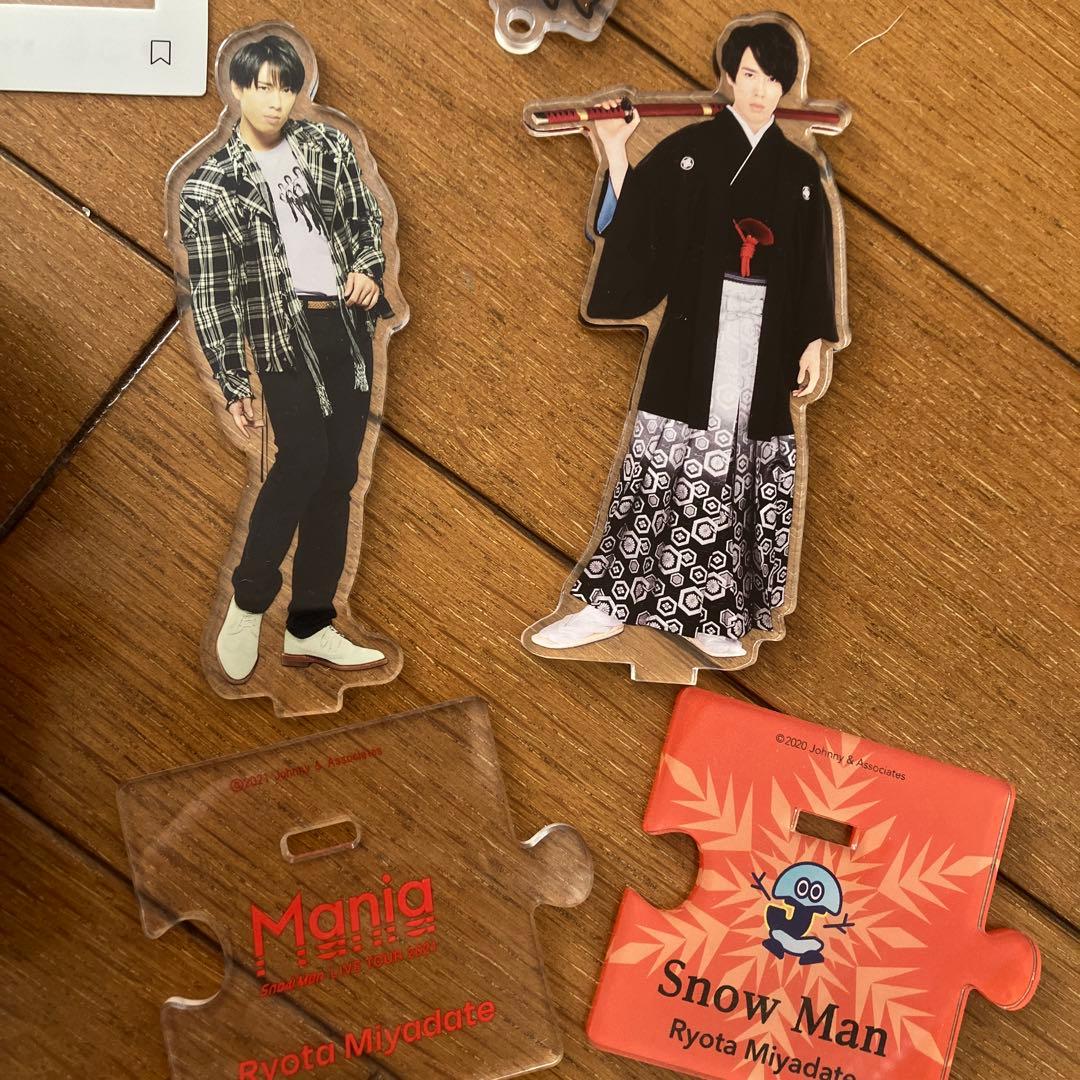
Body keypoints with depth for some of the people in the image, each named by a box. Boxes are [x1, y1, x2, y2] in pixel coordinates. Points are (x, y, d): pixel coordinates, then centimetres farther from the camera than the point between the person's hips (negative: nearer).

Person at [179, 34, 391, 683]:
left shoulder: (329, 146, 8)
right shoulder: (210, 187, -3)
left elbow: (366, 216, 19)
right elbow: (210, 293, -3)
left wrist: (369, 268, -3)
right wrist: (234, 385, -6)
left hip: (349, 325, 5)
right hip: (282, 334, -4)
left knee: (339, 474, 4)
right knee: (305, 459, -20)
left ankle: (310, 628, 15)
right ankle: (248, 604, 2)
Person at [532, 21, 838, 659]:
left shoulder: (801, 171, 12)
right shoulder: (688, 148, 5)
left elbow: (814, 270, 10)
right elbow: (632, 220, -1)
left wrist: (815, 342, 3)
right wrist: (615, 149, -11)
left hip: (768, 342, 2)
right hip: (696, 333, -2)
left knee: (737, 467, 3)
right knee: (665, 459, -4)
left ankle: (705, 615, 9)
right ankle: (613, 604, 2)